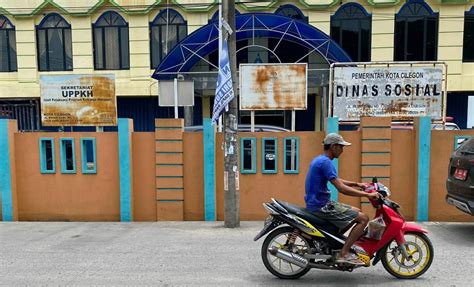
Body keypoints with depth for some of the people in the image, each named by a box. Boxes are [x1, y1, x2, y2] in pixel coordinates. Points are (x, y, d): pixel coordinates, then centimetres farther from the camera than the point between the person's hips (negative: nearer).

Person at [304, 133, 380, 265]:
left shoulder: (319, 159, 14)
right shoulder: (325, 162, -18)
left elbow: (336, 180, 26)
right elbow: (341, 188, -24)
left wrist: (356, 184, 18)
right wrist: (367, 194, -16)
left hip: (317, 203, 10)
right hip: (321, 206, -10)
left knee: (356, 212, 21)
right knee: (363, 218, -9)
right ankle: (343, 253, -8)